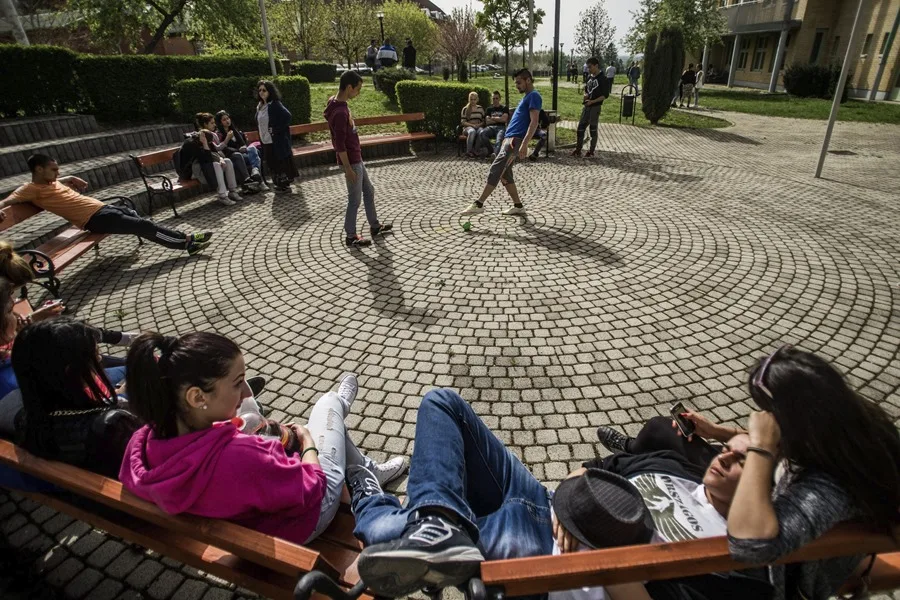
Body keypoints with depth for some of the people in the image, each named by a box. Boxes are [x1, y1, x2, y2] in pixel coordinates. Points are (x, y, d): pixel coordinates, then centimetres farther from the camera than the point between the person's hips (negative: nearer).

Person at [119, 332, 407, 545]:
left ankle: (370, 471, 50)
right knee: (328, 402, 15)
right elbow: (309, 489, -29)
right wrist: (308, 441, -12)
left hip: (240, 510, 6)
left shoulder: (140, 445, -25)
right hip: (301, 520, -6)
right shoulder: (238, 456, -48)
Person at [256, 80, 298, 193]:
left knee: (281, 162, -1)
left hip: (278, 141, -8)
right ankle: (279, 184, 23)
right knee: (272, 163, 12)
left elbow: (287, 116, -24)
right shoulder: (260, 106, 12)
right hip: (266, 141, 8)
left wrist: (277, 129, -21)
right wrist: (261, 137, 13)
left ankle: (285, 184, 10)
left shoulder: (275, 105, -13)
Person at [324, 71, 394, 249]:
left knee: (369, 191, 19)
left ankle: (375, 226, 33)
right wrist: (348, 169, -20)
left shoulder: (340, 105, 7)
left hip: (356, 158, 10)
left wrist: (355, 162, 20)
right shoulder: (339, 112, -25)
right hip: (351, 162, -10)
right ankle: (351, 237, 14)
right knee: (355, 199, 1)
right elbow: (340, 145, -24)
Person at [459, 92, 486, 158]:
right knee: (472, 131, -40)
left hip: (478, 127, 2)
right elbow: (463, 122, 0)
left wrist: (479, 124, -6)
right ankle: (468, 152, -31)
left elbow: (484, 121, 16)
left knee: (481, 132, -37)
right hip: (468, 127, -2)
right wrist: (472, 125, -13)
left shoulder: (480, 109, 17)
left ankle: (475, 151, -28)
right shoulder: (465, 109, 7)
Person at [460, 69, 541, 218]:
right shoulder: (527, 97, 23)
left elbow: (534, 122, -18)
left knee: (495, 170, -15)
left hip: (516, 140, -10)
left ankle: (479, 204, -15)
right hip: (509, 139, 10)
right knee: (505, 174, 9)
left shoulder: (534, 96, -7)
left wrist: (524, 144, -27)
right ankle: (518, 207, 14)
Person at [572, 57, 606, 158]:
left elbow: (605, 95, -13)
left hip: (595, 107, -7)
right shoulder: (589, 78, 12)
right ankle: (578, 149, 11)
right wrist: (585, 96, 1)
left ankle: (591, 151, 8)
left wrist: (592, 101, -21)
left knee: (593, 129, 0)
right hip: (586, 106, 7)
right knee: (580, 127, 4)